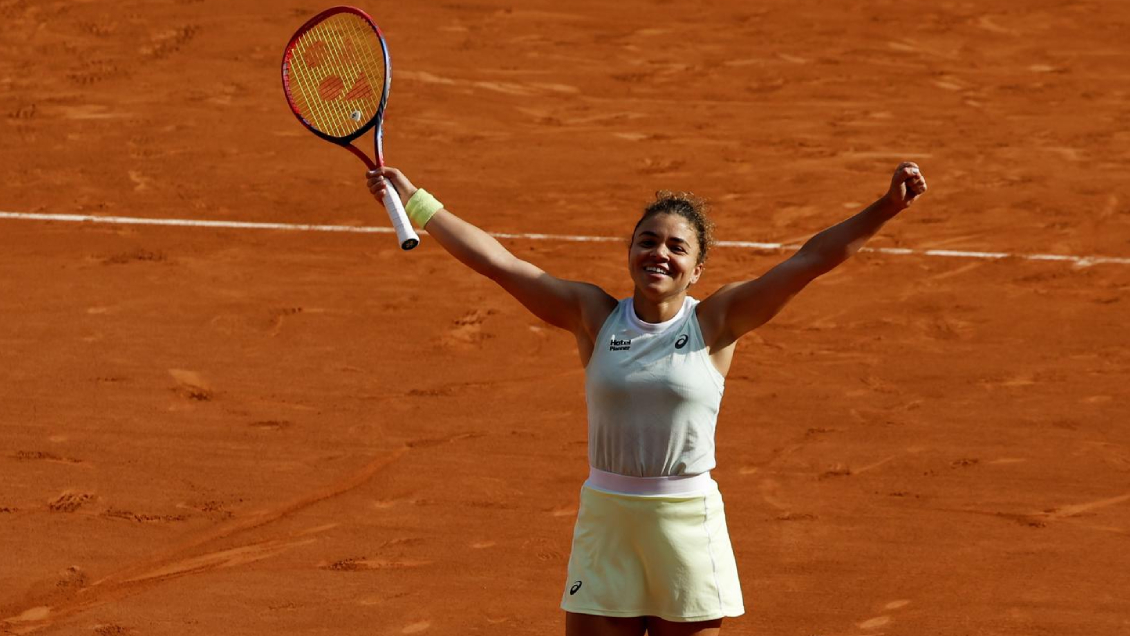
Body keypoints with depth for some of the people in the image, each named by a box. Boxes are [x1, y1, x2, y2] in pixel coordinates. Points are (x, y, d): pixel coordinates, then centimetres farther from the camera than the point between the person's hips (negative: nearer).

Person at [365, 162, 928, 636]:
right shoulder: (594, 316, 2)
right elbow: (497, 261, 1)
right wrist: (415, 202, -1)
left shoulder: (716, 322, -2)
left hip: (687, 523, -1)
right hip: (605, 518, 2)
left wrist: (886, 208, -17)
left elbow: (814, 258, -8)